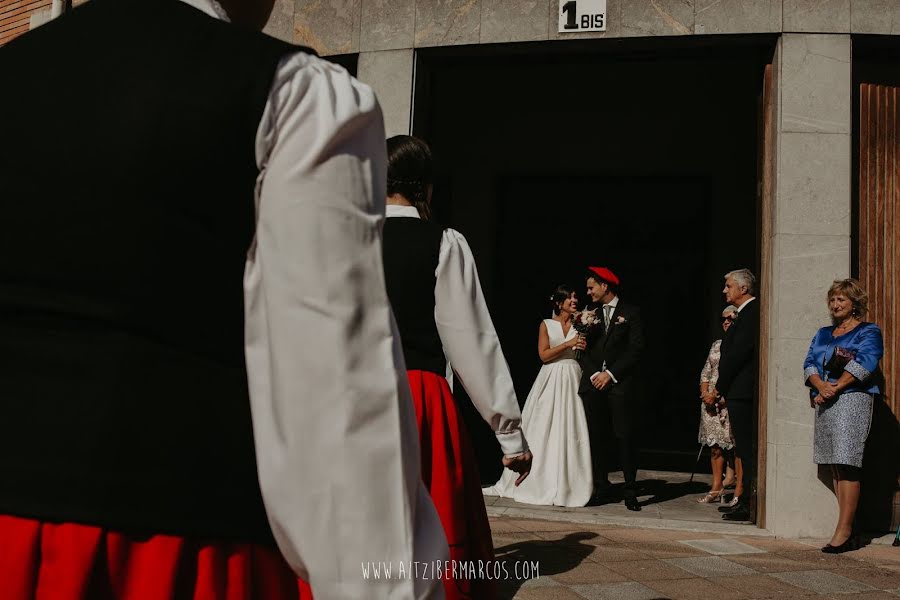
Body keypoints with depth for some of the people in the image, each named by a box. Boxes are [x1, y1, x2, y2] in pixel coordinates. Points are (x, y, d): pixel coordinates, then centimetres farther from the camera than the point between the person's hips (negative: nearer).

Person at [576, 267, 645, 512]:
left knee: (625, 436, -5)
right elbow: (584, 349, 12)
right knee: (595, 437, 2)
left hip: (619, 383, -4)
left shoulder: (630, 313, 4)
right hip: (593, 383, 4)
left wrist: (610, 374, -9)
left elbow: (635, 349, -3)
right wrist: (593, 374, -5)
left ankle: (630, 491, 0)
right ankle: (601, 487, 11)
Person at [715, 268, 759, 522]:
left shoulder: (752, 313, -13)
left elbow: (738, 353, -19)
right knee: (745, 448, 13)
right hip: (739, 392, 10)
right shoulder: (746, 313, 18)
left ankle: (748, 505, -4)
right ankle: (744, 500, 20)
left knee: (747, 449, -7)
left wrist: (720, 388, -10)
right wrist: (722, 388, 12)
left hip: (742, 392, -10)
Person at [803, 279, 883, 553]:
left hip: (852, 399, -6)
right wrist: (821, 386, -10)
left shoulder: (869, 332, 4)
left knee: (847, 465, -12)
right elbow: (809, 363, 10)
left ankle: (843, 530, -14)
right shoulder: (822, 334, 22)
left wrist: (834, 388, -16)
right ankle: (848, 532, 6)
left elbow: (864, 364, -12)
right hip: (824, 404, 7)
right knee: (836, 467, 4)